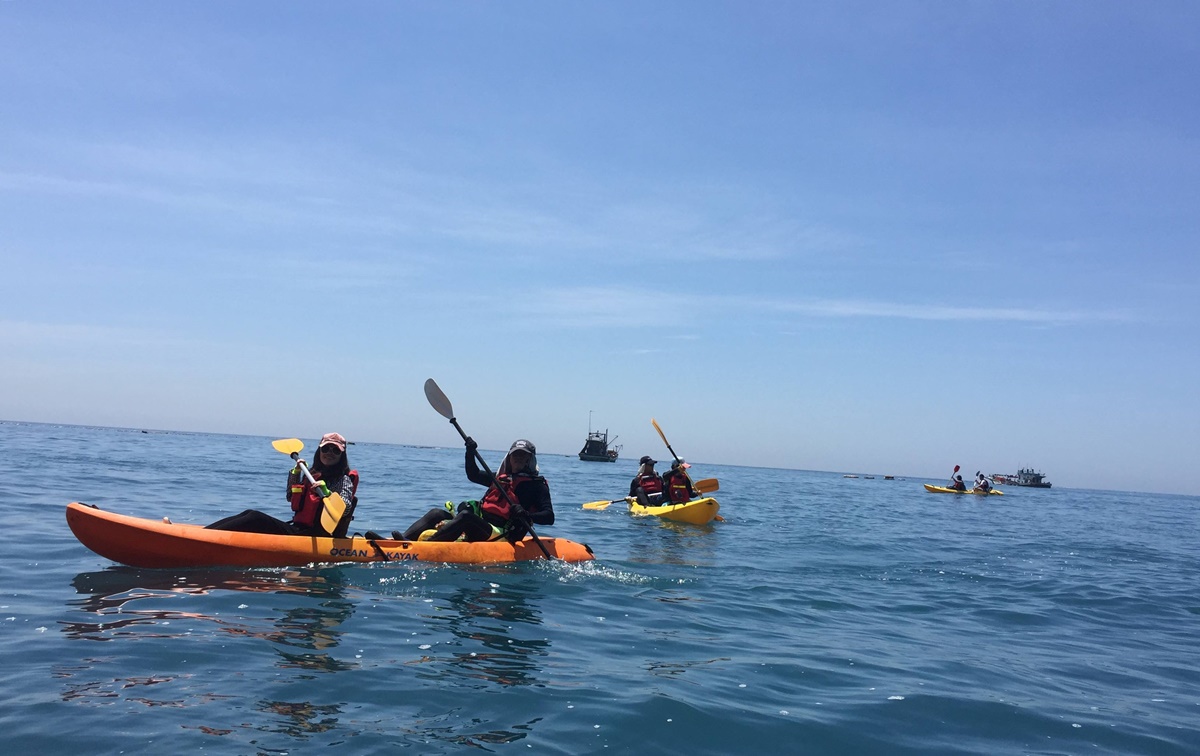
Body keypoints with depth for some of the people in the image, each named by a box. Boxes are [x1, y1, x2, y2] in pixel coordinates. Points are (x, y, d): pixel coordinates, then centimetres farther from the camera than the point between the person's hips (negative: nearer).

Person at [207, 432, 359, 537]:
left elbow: (346, 509, -22)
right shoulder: (312, 474, 16)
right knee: (251, 514, -5)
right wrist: (295, 473, 12)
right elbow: (291, 498, 23)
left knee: (256, 519, -19)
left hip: (313, 537, -8)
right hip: (299, 530, 8)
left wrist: (326, 493, -36)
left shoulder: (343, 480, -6)